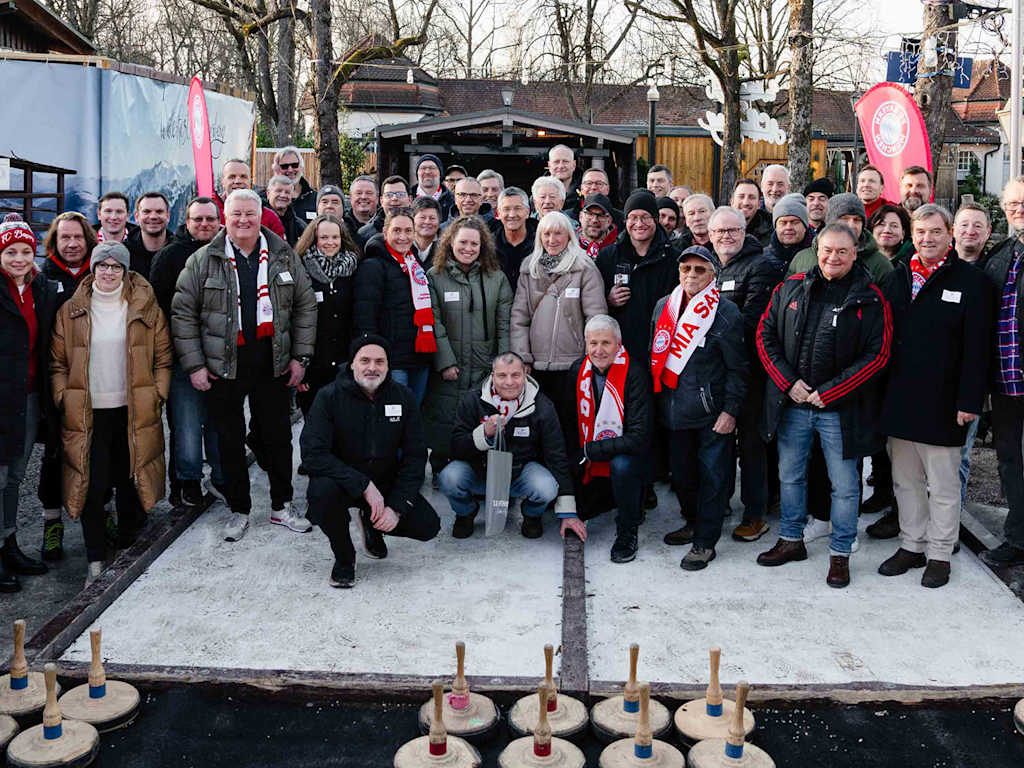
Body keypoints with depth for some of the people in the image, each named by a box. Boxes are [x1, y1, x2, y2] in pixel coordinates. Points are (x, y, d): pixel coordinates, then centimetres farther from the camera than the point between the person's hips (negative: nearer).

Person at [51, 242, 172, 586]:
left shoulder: (145, 307, 3)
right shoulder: (71, 311, 5)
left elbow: (163, 357, 6)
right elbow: (58, 362, 8)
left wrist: (157, 394, -2)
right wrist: (63, 398, -1)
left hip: (133, 413, 0)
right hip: (87, 414, 0)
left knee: (130, 482, 9)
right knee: (92, 486, -5)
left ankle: (129, 549, 27)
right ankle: (95, 561, 6)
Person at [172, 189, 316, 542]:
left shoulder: (284, 256, 5)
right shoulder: (203, 260, -1)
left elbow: (305, 306, 8)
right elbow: (183, 314, -1)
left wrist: (300, 356, 2)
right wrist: (194, 365, -7)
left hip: (273, 363, 1)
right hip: (223, 365, -1)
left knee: (278, 436, 10)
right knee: (230, 440, 8)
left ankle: (282, 506, 25)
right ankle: (238, 510, 23)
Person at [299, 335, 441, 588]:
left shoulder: (403, 397, -6)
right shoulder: (329, 396, -15)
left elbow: (415, 455, -5)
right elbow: (312, 454, -25)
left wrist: (397, 507, -16)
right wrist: (364, 485, -31)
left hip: (386, 483, 3)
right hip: (343, 482, -3)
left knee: (428, 526, -13)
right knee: (322, 491, -36)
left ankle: (372, 523, 19)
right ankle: (344, 557, -6)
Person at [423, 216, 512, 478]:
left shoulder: (497, 278, 8)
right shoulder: (435, 277, 3)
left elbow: (505, 324, 5)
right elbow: (434, 323, -3)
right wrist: (445, 362, -11)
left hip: (486, 369, 1)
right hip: (447, 370, -1)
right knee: (443, 425, 1)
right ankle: (440, 474, 19)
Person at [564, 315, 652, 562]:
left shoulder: (634, 374, -21)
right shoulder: (578, 370, -5)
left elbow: (639, 438, -27)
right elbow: (569, 421, 10)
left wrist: (590, 451, -24)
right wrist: (575, 460, -1)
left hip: (626, 456, -5)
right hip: (588, 462, 6)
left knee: (621, 466, -37)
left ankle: (627, 532, -11)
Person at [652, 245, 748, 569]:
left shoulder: (726, 313, -8)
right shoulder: (663, 307, 8)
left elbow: (738, 368, -7)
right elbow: (654, 355, 17)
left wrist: (731, 411, -11)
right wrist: (657, 401, 14)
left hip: (712, 413, -5)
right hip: (674, 409, 5)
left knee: (712, 476, 2)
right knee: (680, 472, 14)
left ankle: (705, 542, 11)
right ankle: (692, 521, 37)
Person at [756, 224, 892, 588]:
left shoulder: (870, 299, -6)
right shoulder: (791, 288, 2)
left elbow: (877, 354, -10)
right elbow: (765, 335, 3)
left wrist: (829, 393, -14)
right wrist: (788, 382, -8)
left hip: (840, 407, -3)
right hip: (791, 402, 3)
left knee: (844, 484, 6)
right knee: (790, 475, 17)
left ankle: (840, 554, 22)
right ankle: (791, 541, 35)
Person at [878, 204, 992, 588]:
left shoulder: (970, 281, -5)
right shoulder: (898, 277, 9)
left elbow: (976, 347, -9)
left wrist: (969, 401, -14)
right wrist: (881, 391, 6)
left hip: (942, 404, -5)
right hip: (899, 399, 5)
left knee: (943, 485, 6)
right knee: (905, 481, 14)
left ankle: (939, 554, 18)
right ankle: (911, 546, 28)